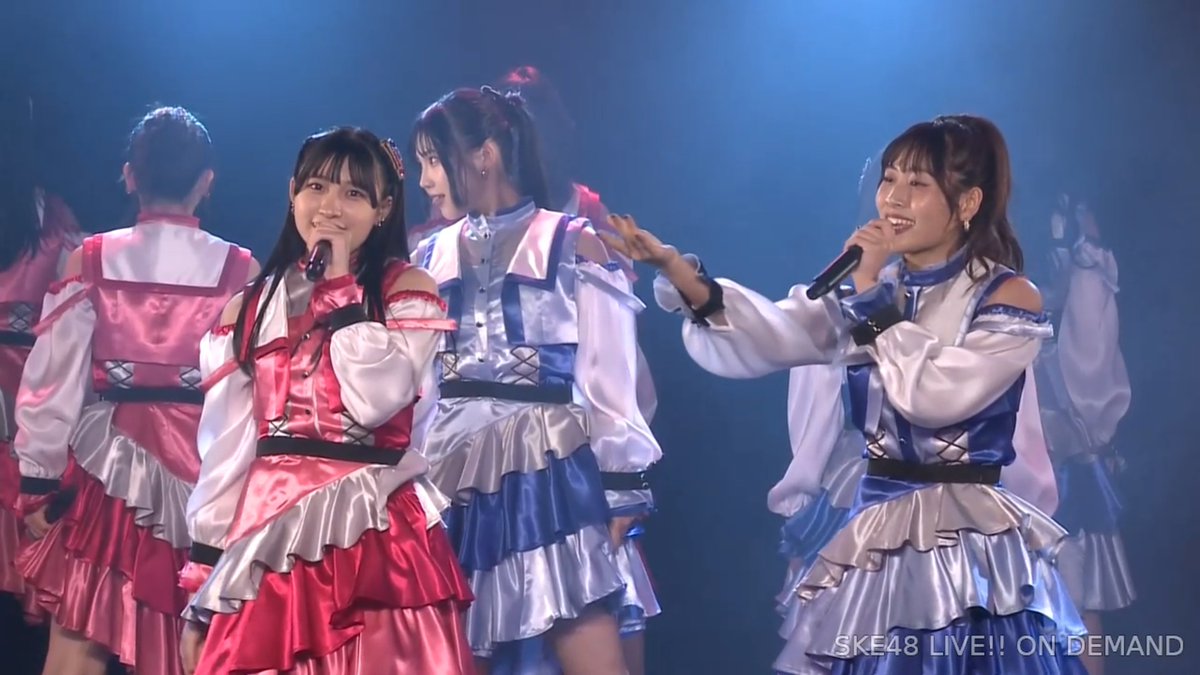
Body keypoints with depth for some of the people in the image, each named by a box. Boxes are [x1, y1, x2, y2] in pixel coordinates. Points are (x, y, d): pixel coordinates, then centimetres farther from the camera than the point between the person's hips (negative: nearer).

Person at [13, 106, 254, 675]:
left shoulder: (91, 263, -2)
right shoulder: (239, 271, -2)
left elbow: (52, 379, -2)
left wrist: (38, 479, 6)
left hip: (109, 463, 0)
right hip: (207, 468, 1)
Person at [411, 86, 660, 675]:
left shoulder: (572, 248, -1)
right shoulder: (431, 258, 12)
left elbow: (607, 382, -2)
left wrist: (621, 493, -5)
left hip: (552, 474, -5)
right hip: (458, 481, 5)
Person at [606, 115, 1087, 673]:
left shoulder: (1008, 297, -5)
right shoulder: (866, 292, 10)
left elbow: (936, 395, -19)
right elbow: (777, 335, -8)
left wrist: (873, 296, -13)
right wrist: (683, 277, -24)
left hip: (969, 547, -5)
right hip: (876, 540, 5)